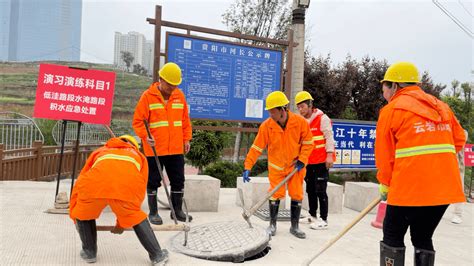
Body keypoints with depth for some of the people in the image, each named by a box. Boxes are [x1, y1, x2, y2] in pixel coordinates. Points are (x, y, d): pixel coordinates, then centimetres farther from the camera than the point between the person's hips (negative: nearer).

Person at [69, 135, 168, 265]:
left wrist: (75, 216, 45)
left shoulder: (100, 151, 41)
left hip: (96, 180, 1)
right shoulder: (139, 156, 39)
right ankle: (157, 255, 28)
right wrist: (122, 223, 47)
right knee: (137, 218, 25)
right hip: (129, 181, 0)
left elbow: (79, 183, 34)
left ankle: (89, 253, 38)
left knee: (84, 214, 30)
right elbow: (139, 193, 37)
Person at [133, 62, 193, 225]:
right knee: (153, 182, 8)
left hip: (176, 149, 4)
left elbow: (185, 120, 12)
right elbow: (138, 121, -6)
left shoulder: (179, 95, 6)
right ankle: (153, 212, 23)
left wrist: (186, 139, 8)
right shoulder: (148, 96, -6)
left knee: (178, 181, 11)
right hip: (154, 149, -3)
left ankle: (177, 210, 27)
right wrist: (145, 136, -20)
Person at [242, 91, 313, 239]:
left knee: (297, 195, 4)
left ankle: (294, 226, 21)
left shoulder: (300, 122, -15)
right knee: (276, 194, -1)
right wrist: (247, 167, -16)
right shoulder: (266, 126, -15)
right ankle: (272, 224, 19)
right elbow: (256, 148, -12)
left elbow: (307, 143, -4)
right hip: (276, 167, 0)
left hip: (296, 166, 1)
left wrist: (302, 160, -12)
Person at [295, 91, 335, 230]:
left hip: (322, 161, -7)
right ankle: (312, 215, 27)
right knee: (310, 189, 14)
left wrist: (329, 155, -18)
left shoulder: (322, 118, -9)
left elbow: (329, 136, -12)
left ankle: (323, 219, 4)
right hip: (309, 161, 7)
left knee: (320, 190, -5)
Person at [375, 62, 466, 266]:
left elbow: (384, 155, -3)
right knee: (423, 238, 19)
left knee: (393, 235, 11)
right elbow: (459, 140, 16)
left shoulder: (391, 110, -3)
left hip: (410, 187, -6)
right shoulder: (441, 106, 14)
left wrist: (385, 185, 9)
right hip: (445, 188, 6)